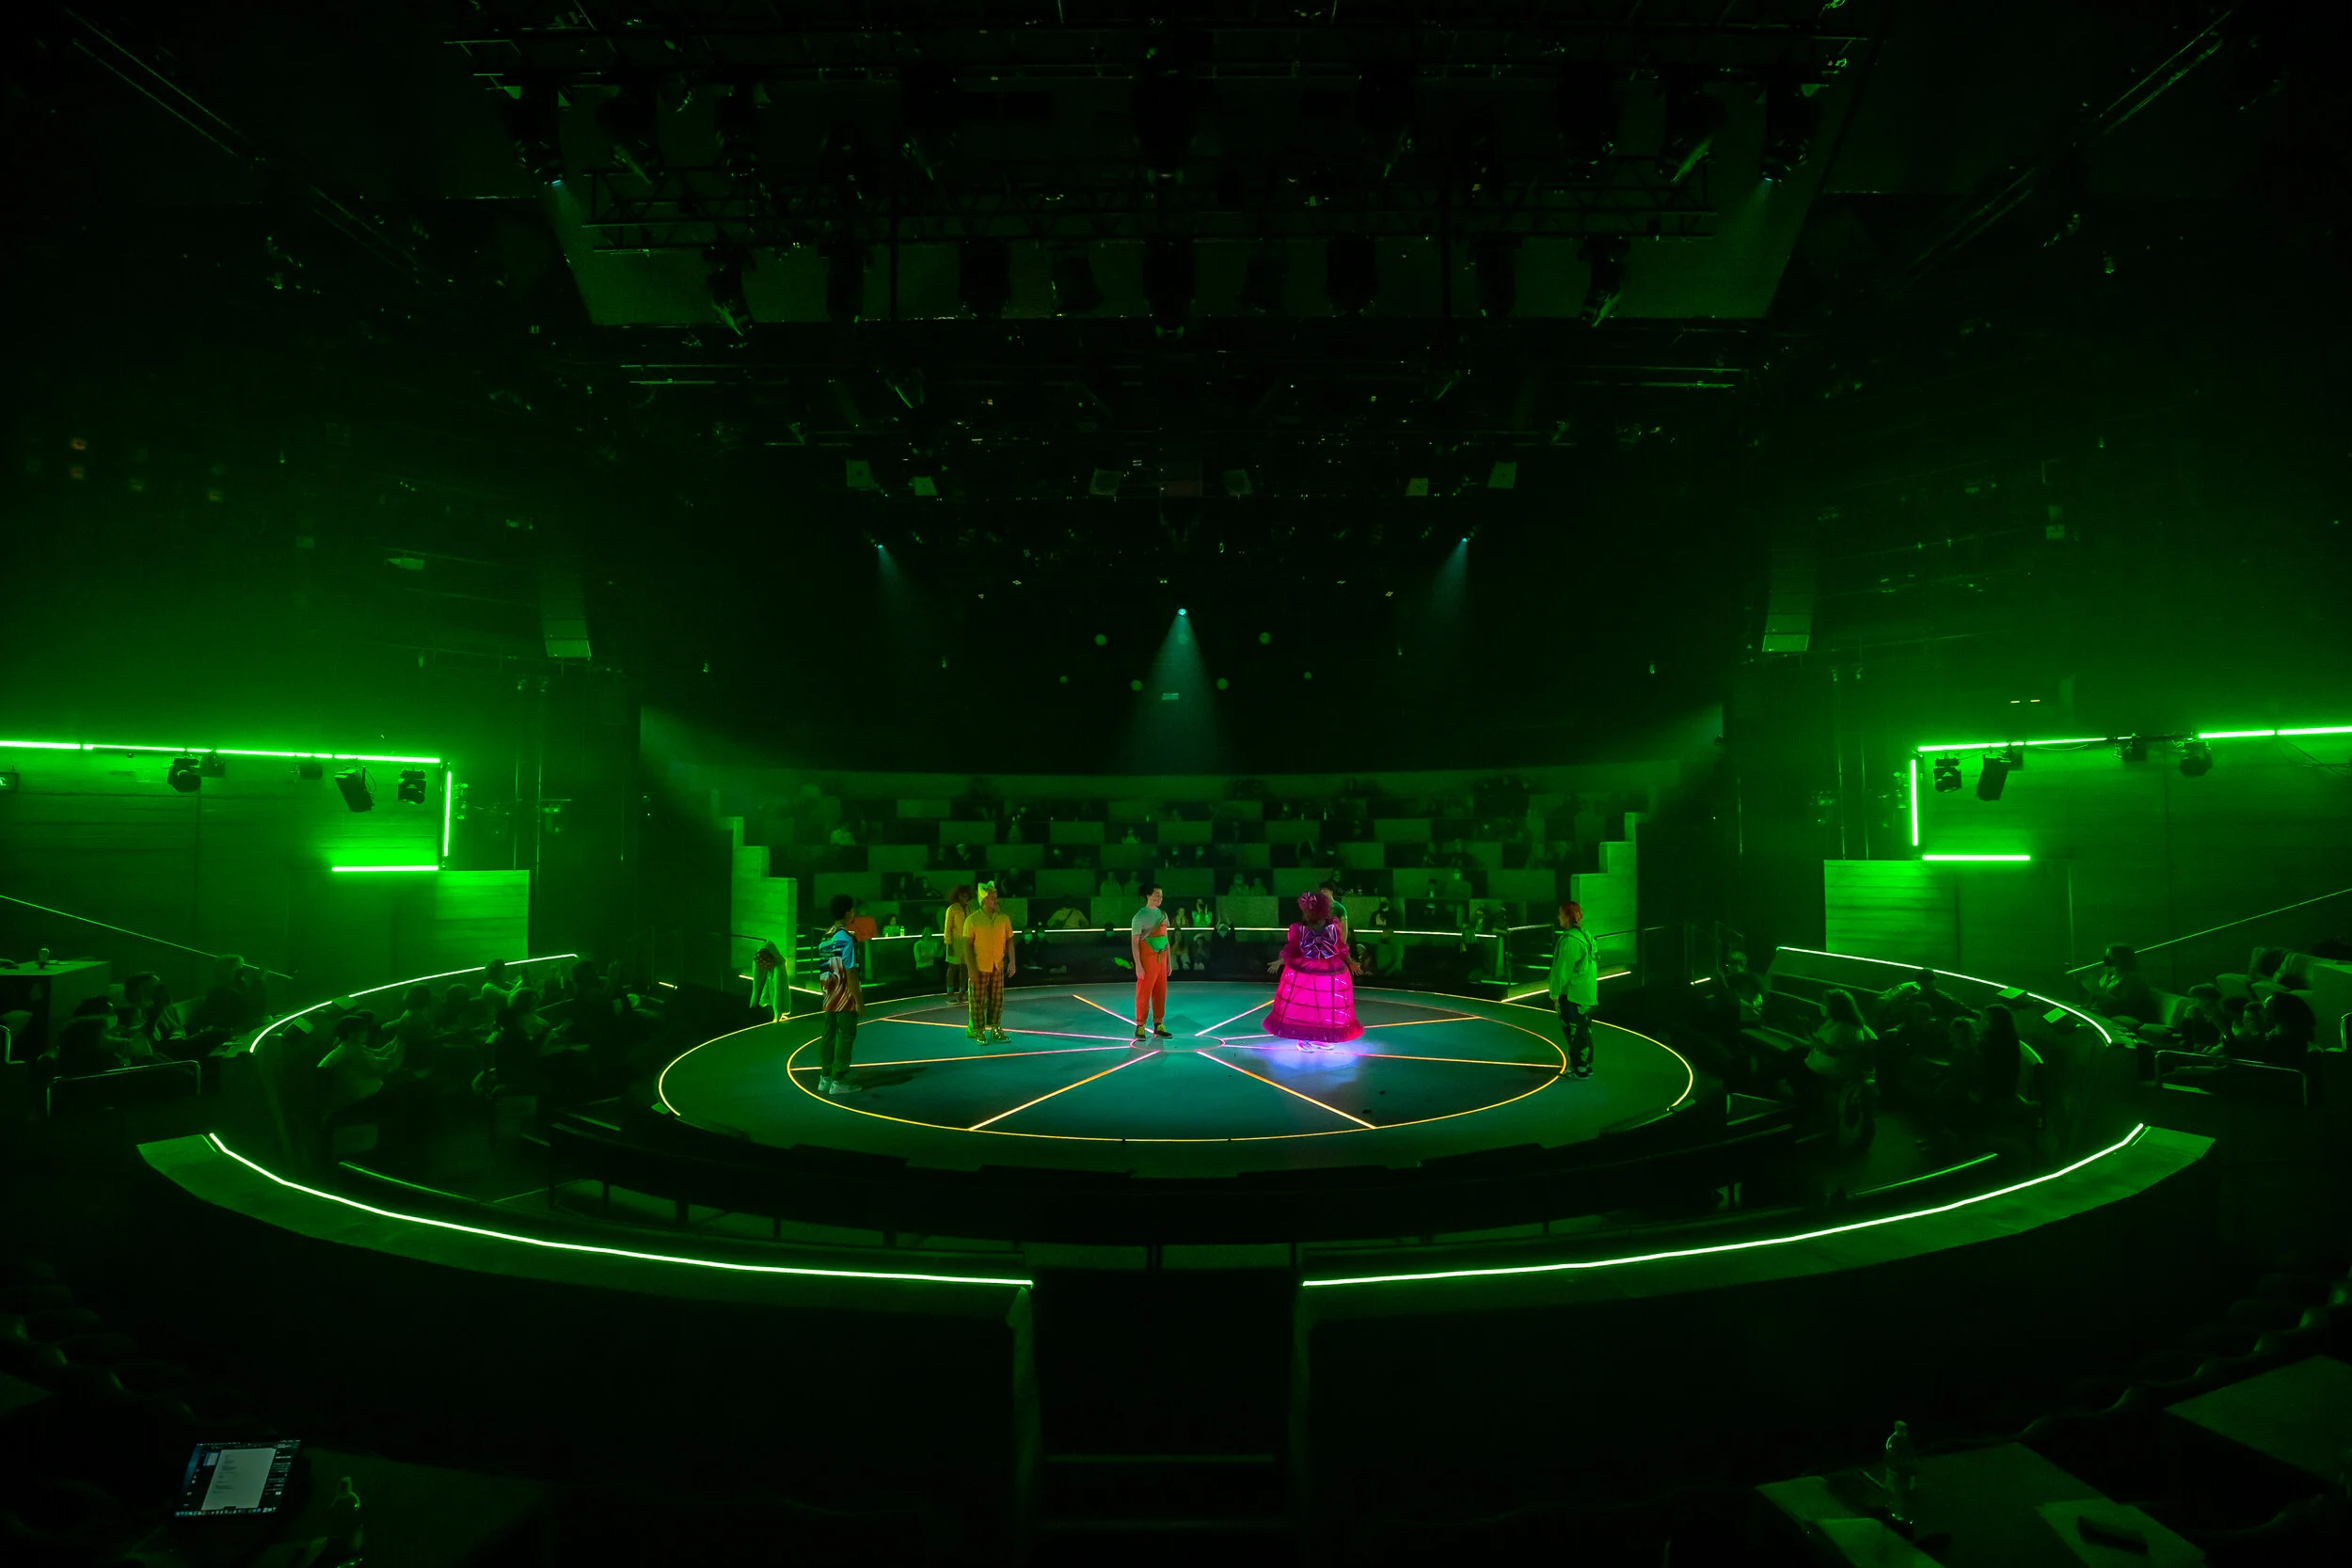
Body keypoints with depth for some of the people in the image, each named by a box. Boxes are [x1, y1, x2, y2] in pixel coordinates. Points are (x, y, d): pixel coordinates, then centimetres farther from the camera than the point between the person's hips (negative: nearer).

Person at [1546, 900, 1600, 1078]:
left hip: (1573, 994, -10)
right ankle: (1585, 1065, 28)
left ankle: (1580, 1069, 6)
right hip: (1587, 992, 10)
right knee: (1584, 1029, 18)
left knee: (1575, 1031, -1)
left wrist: (1556, 992, -12)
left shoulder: (1569, 940, -21)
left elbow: (1563, 969, -20)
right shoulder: (1586, 935, 10)